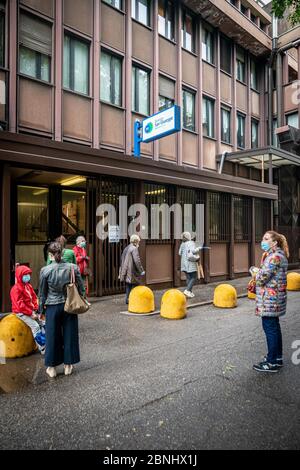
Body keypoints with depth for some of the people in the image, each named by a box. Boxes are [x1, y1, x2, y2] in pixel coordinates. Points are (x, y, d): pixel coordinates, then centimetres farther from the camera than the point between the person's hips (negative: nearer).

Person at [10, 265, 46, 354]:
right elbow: (20, 304, -21)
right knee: (35, 326, -19)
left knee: (42, 324, 1)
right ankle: (42, 349, -15)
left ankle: (46, 343, 7)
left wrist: (35, 309, -3)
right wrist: (31, 313, -21)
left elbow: (34, 298, 13)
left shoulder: (29, 286, 10)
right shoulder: (16, 289, -17)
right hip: (21, 312, -8)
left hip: (31, 311, 8)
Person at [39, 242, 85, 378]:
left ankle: (52, 367, 25)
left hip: (52, 307, -1)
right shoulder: (73, 267, -9)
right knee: (69, 335, 13)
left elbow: (42, 293, -2)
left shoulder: (45, 270, -11)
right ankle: (68, 365, 25)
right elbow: (81, 288, -2)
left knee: (52, 336, 13)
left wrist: (41, 308, 10)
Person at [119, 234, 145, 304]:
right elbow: (137, 261, -20)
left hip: (126, 272, 9)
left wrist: (122, 272, 25)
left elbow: (122, 259, 19)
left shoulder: (126, 248, 14)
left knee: (128, 286, 16)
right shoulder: (134, 248, -14)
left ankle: (127, 299, 20)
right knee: (135, 285, -1)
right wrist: (141, 270, -12)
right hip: (132, 271, -9)